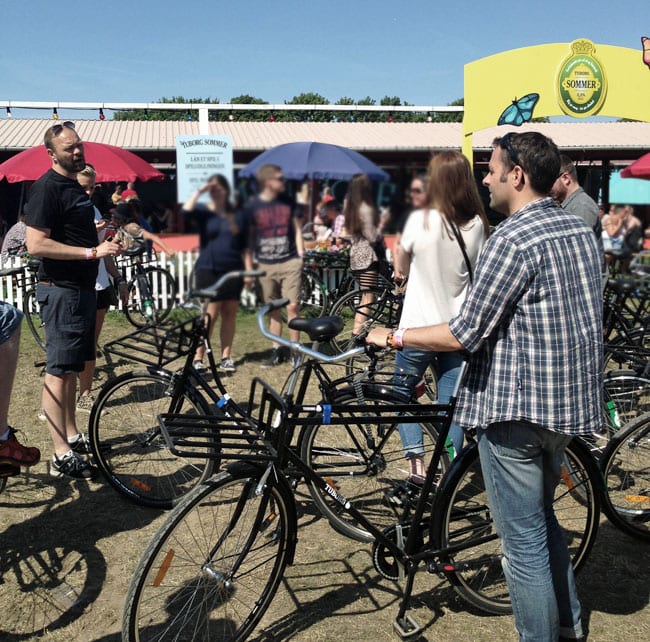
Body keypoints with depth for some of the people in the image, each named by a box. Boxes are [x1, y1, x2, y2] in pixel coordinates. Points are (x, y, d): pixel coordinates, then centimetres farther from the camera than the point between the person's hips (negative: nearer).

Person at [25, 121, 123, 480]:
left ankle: (72, 436, 27)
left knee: (72, 369, 16)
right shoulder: (47, 188, -13)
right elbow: (36, 244, -22)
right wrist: (92, 252, -23)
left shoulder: (75, 187, 17)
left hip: (82, 288, 10)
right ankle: (62, 456, -2)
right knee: (58, 372, -6)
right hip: (62, 291, -10)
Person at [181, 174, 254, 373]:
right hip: (208, 269, -3)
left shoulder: (238, 215, 11)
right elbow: (186, 210, -19)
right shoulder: (204, 212, 4)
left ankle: (226, 357, 13)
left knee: (230, 313, 4)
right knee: (211, 314, -8)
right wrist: (199, 191, -12)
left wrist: (249, 270, 4)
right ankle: (198, 358, -1)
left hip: (233, 269, 3)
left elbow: (245, 246, 11)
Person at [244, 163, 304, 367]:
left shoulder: (289, 202, 4)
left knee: (292, 307, -4)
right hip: (265, 265, 0)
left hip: (290, 262, 0)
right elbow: (248, 237, 4)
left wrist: (301, 255, 1)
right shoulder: (252, 206, 0)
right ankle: (276, 351, 17)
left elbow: (297, 230, 11)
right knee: (273, 310, 7)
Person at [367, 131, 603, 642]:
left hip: (515, 407, -9)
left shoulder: (512, 239, -19)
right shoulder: (582, 230, 8)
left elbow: (464, 334, -21)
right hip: (571, 402, 9)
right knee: (543, 518, 27)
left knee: (524, 541, 5)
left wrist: (394, 337, -10)